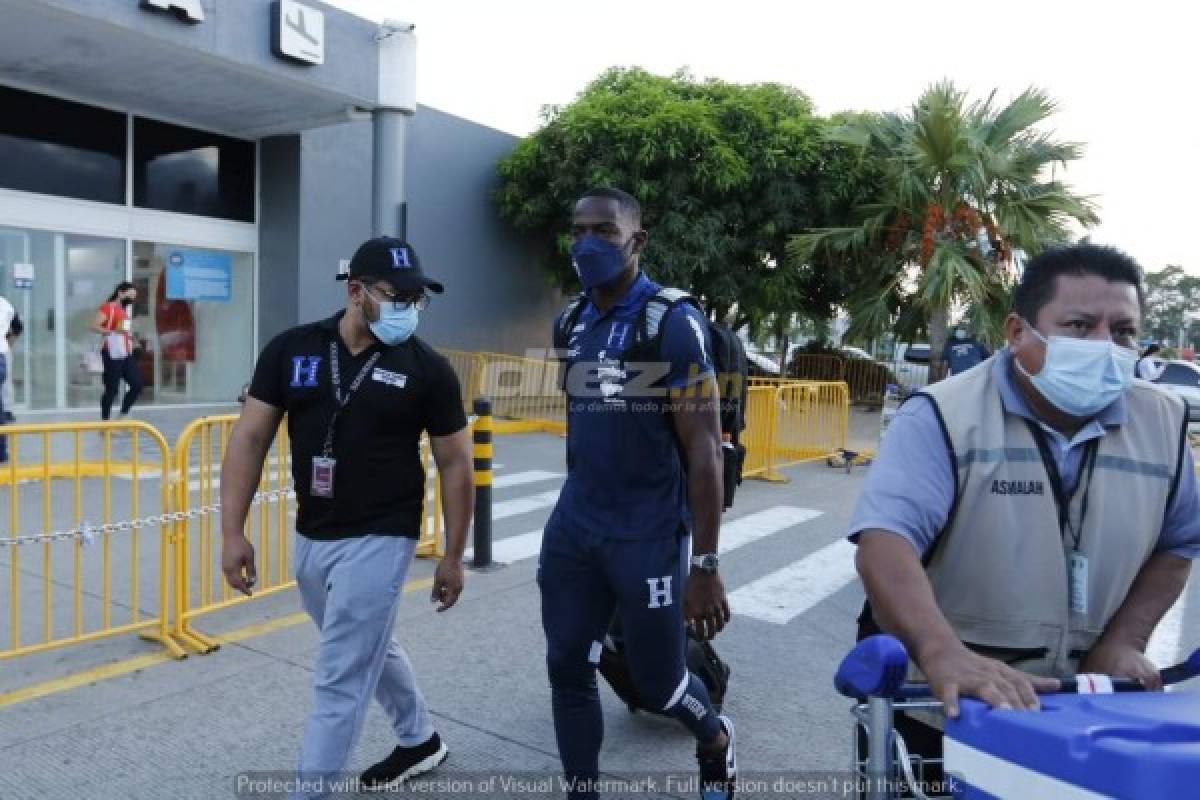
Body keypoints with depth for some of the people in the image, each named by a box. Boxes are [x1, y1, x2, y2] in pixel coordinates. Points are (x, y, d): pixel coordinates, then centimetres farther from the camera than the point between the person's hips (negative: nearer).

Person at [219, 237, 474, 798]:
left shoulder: (427, 369, -10)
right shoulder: (291, 350, -3)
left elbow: (454, 465, -4)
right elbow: (251, 438, -1)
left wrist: (453, 556, -2)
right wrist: (233, 531, -7)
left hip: (378, 539, -5)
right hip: (310, 537, 5)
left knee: (340, 678, 0)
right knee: (368, 650, 23)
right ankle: (420, 741, 47)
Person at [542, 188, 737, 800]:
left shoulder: (673, 323, -13)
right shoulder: (571, 323, 7)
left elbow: (703, 450, -15)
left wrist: (705, 565, -16)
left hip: (648, 533, -6)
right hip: (573, 527, 6)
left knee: (656, 681, 8)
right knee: (567, 671, 10)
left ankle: (717, 741, 41)